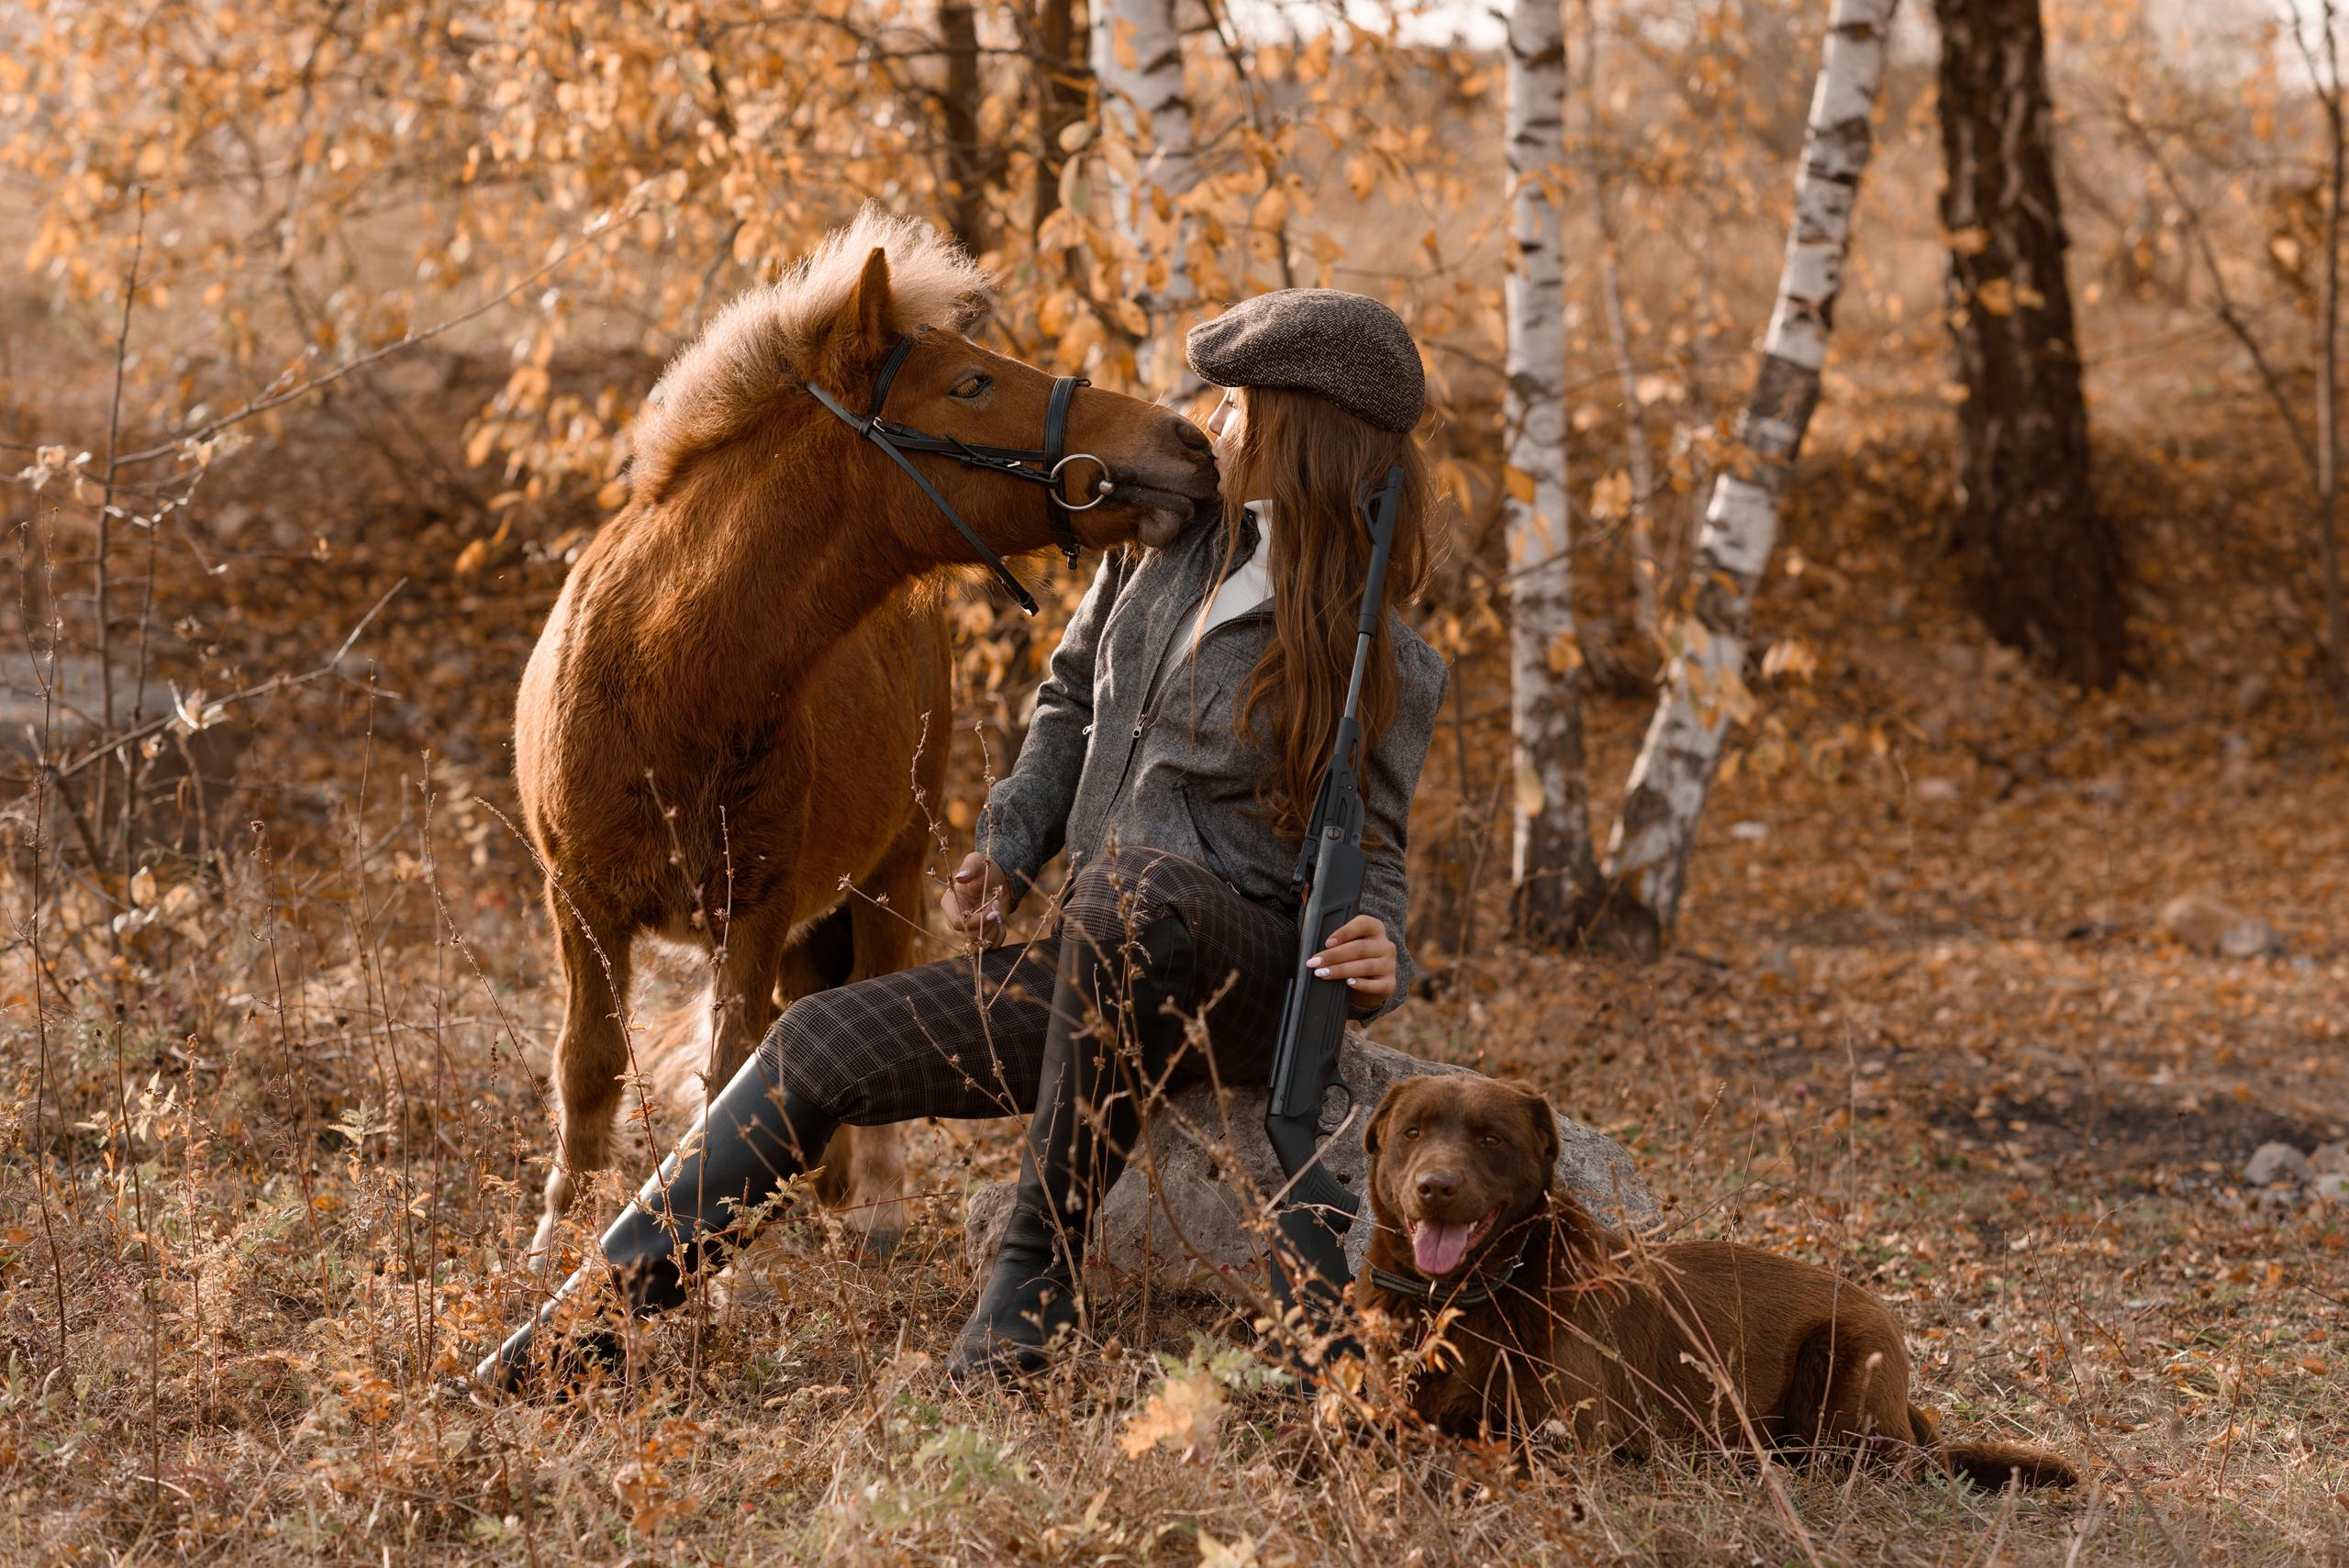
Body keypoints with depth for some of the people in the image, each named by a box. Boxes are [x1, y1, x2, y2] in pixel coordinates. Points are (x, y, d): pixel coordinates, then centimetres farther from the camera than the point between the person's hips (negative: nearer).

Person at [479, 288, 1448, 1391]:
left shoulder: (1385, 668, -9)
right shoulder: (1165, 539, 7)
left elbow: (1368, 856, -2)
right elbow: (1074, 703, 20)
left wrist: (1378, 964, -25)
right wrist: (1009, 849, 5)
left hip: (1253, 984, -7)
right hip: (1103, 972, 7)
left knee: (1132, 883, -40)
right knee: (823, 1047, -4)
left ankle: (1039, 1263, -29)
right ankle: (598, 1310, -1)